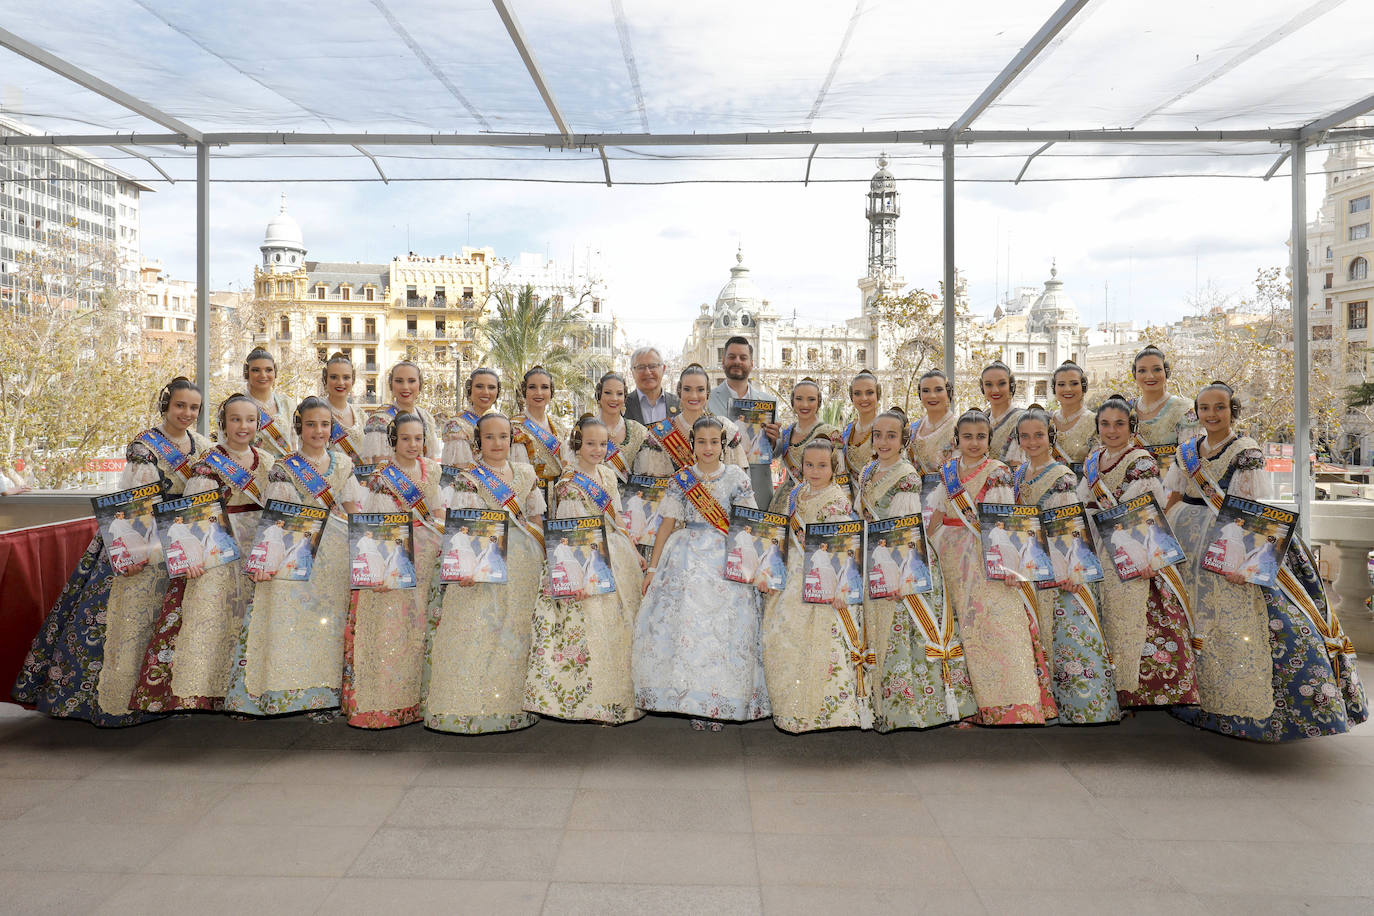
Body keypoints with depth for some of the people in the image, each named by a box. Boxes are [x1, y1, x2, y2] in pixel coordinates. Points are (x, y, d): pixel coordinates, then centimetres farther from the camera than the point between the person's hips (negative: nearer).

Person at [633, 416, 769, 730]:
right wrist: (653, 568, 3)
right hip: (686, 560, 1)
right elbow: (667, 524, 6)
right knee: (684, 624, -4)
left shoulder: (737, 477, 4)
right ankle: (692, 702, 8)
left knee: (724, 629, -5)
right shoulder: (681, 478, 6)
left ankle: (719, 702, 7)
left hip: (726, 561, -1)